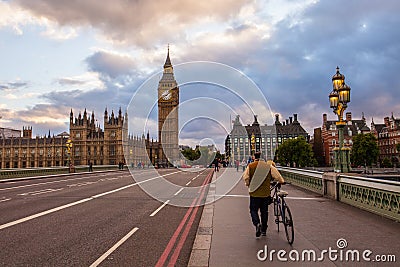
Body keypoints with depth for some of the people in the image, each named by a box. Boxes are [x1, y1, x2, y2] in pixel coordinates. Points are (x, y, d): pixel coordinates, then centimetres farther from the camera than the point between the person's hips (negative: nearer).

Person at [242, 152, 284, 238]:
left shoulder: (250, 166, -4)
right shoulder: (269, 166, 1)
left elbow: (245, 177, -7)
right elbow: (277, 175, -1)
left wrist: (248, 184, 12)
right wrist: (281, 182, 17)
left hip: (254, 193, -2)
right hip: (266, 193, 2)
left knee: (253, 210, 9)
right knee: (264, 211, 14)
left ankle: (257, 223, -17)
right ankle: (264, 230, 22)